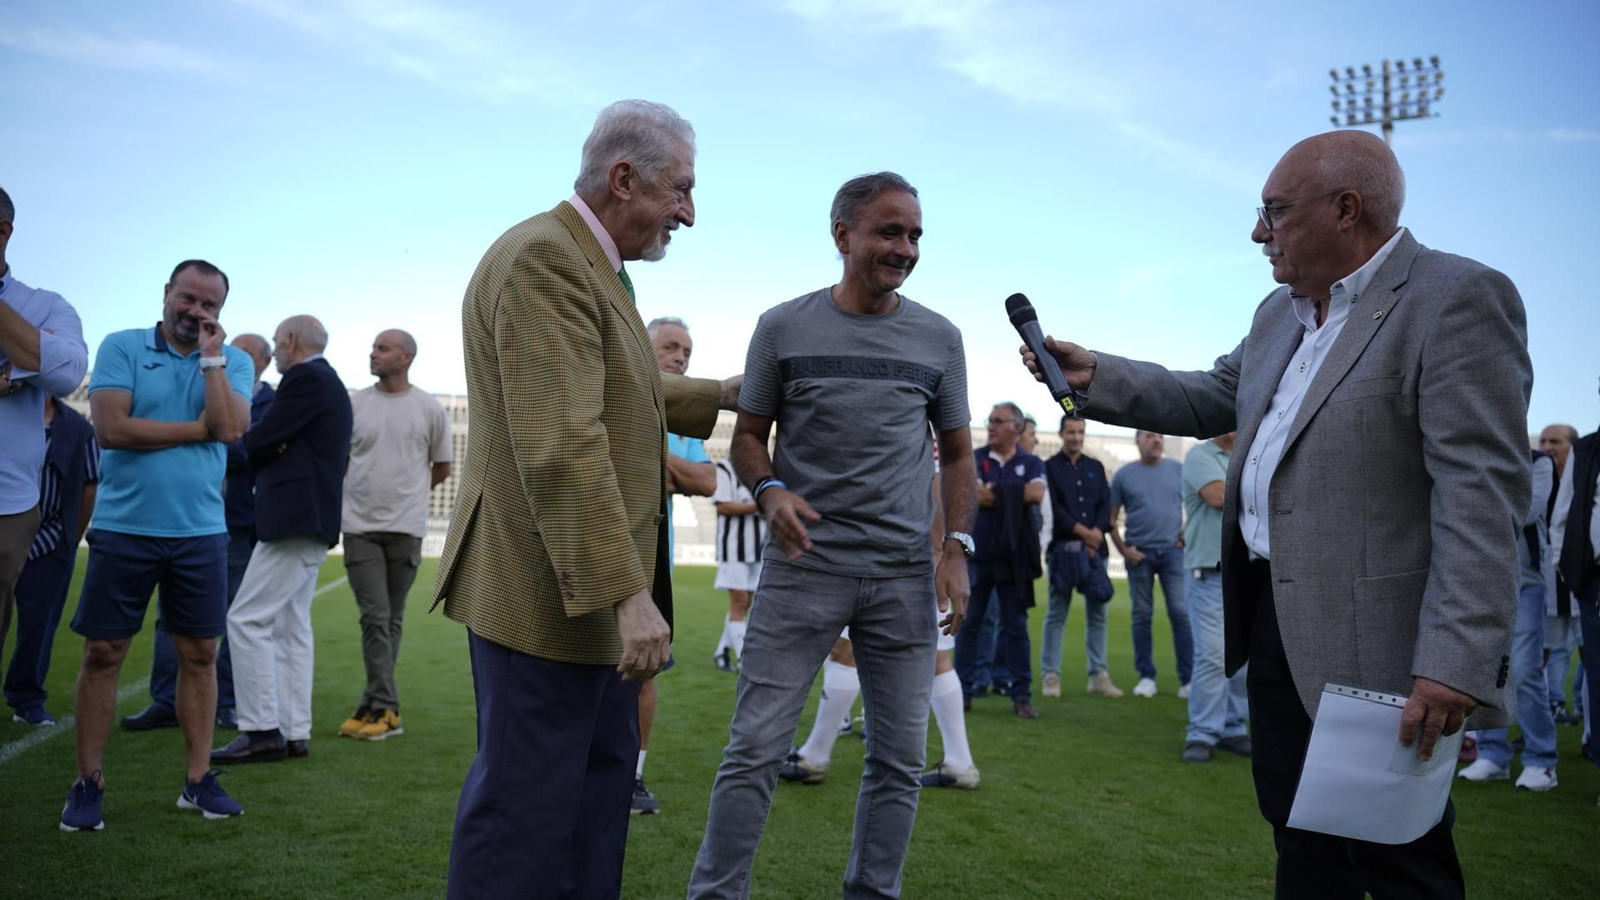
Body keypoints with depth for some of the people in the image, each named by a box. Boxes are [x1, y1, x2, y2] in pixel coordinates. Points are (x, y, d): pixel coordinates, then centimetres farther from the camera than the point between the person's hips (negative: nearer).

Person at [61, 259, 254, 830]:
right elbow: (110, 428, -13)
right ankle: (88, 784, 15)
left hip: (201, 532, 2)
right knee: (103, 653, 2)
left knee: (200, 654, 6)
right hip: (122, 528, -2)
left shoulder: (234, 361, 6)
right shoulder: (121, 347, 0)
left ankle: (198, 779, 16)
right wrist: (197, 428, -8)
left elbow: (232, 429, -12)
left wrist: (210, 355, -10)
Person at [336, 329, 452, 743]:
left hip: (405, 529, 0)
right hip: (360, 527, 0)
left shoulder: (430, 409, 0)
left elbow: (442, 467, 11)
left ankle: (375, 705, 18)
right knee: (375, 617, -5)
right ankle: (385, 708, -1)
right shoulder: (354, 403, 3)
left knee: (392, 620, 8)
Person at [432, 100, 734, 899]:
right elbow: (562, 448, -26)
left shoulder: (591, 264, 14)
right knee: (527, 803, 2)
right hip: (549, 593, -10)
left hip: (596, 592, 11)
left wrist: (722, 394, 28)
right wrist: (627, 592, -27)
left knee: (601, 781, 19)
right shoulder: (544, 258, -18)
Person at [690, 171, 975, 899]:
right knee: (755, 749, -1)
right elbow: (748, 435, 7)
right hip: (804, 566, -2)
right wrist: (769, 491, -14)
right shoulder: (782, 327, 2)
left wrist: (956, 547, 0)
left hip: (905, 574, 2)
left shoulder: (939, 337, 6)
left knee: (899, 758, 9)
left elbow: (957, 452, 13)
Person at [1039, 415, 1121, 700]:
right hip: (1063, 548, -4)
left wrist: (1097, 533, -7)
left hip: (1094, 548, 4)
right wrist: (1084, 533, -10)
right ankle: (1051, 675, 3)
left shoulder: (1095, 467, 16)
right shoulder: (1050, 468, 3)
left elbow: (1106, 506, 9)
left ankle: (1099, 676, 10)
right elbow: (1054, 510, -6)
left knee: (1097, 614, 4)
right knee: (1057, 614, -2)